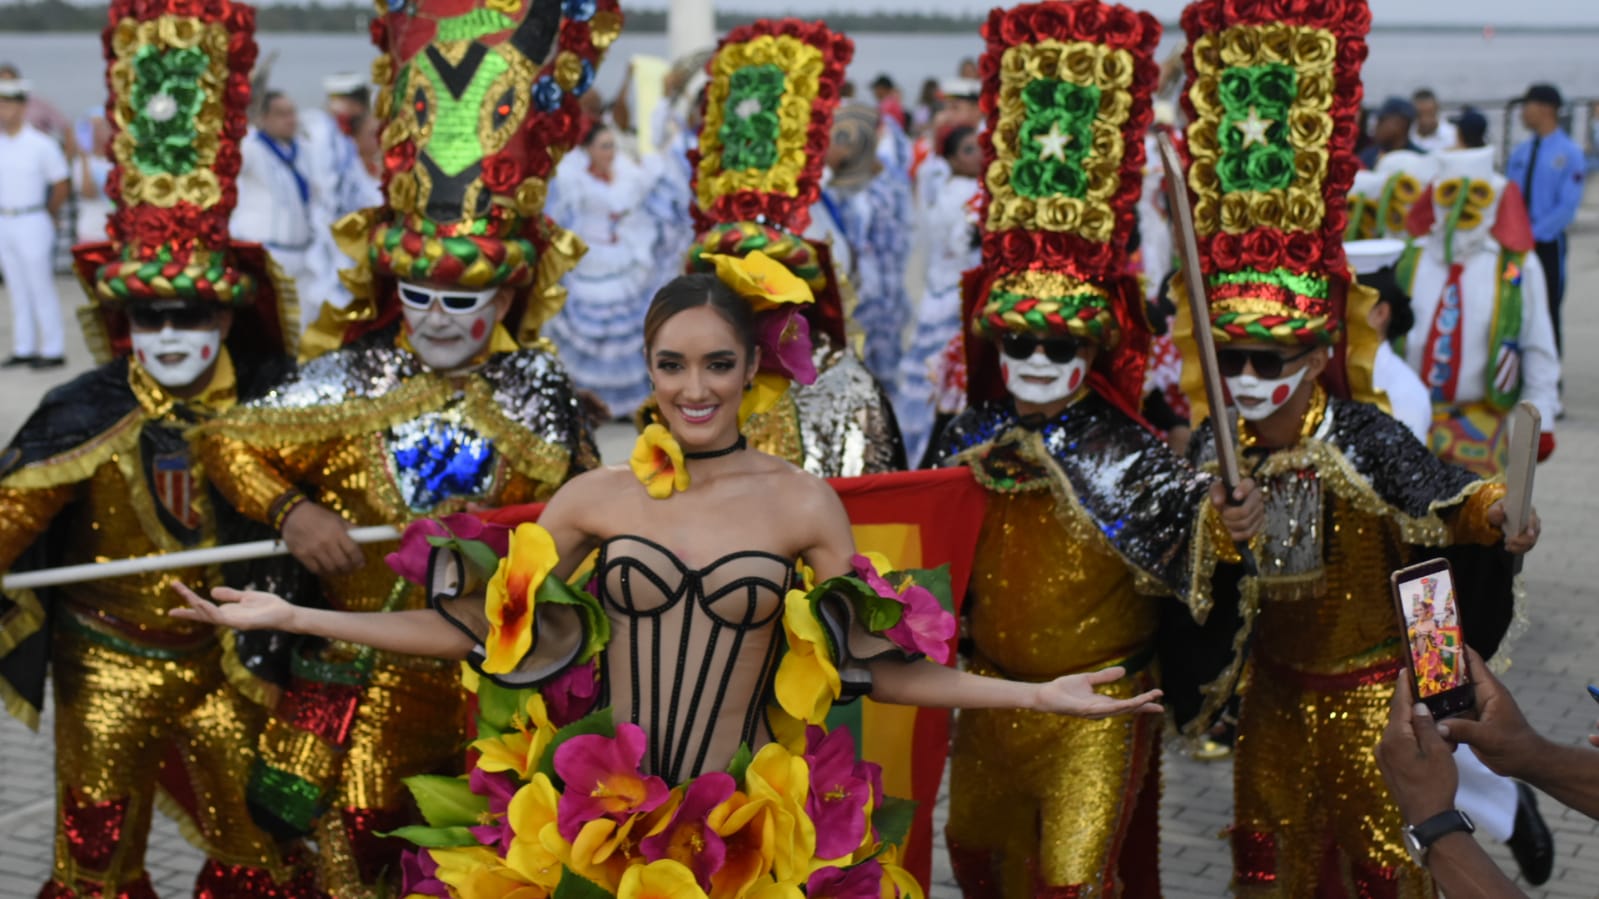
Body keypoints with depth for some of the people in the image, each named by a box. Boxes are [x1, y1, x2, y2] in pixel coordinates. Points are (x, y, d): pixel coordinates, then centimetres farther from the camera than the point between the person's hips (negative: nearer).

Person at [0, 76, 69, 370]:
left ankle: (53, 351, 4)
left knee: (41, 289, -2)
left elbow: (62, 185, -3)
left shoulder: (41, 145, -10)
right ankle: (24, 349, 16)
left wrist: (46, 215, 6)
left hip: (31, 224, -6)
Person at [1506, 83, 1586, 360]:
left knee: (1547, 313, 3)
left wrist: (1533, 233, -18)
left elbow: (1568, 206, -14)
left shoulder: (1570, 153, -9)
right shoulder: (1520, 151, 7)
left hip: (1546, 243, -5)